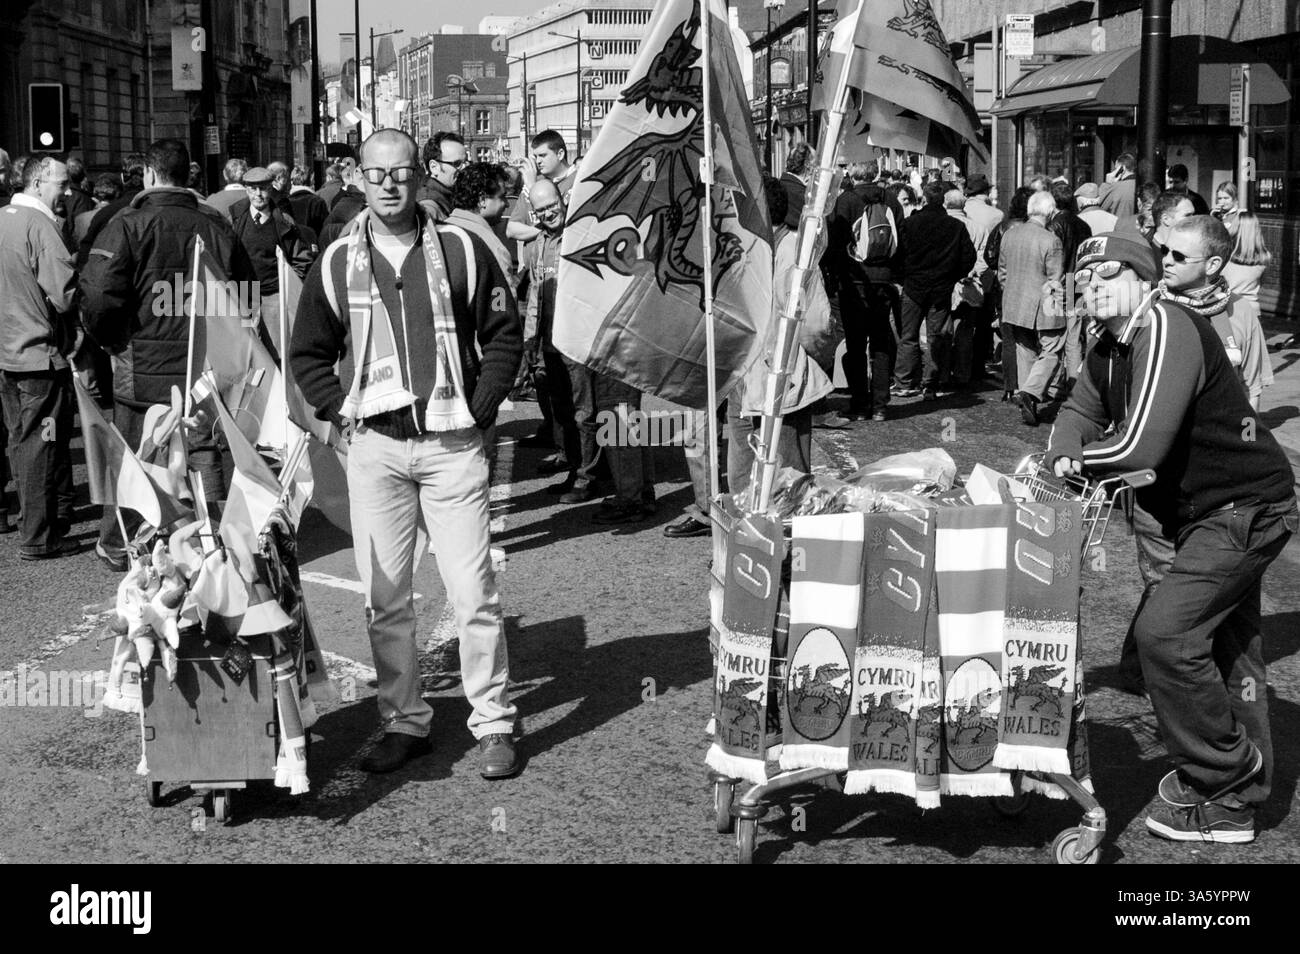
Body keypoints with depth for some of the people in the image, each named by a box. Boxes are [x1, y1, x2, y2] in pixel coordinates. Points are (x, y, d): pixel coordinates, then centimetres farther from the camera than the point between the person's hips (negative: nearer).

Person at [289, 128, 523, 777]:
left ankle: (494, 724, 9)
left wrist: (481, 407, -3)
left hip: (453, 445, -2)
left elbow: (504, 333, 6)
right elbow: (308, 352, 16)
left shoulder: (460, 250, 2)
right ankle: (404, 722, 18)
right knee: (384, 598, 6)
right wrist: (340, 410, 3)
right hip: (374, 447, 2)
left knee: (473, 593, -2)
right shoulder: (337, 261, 7)